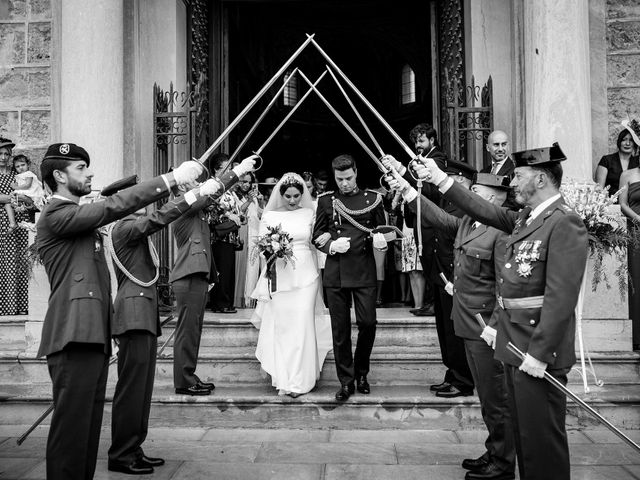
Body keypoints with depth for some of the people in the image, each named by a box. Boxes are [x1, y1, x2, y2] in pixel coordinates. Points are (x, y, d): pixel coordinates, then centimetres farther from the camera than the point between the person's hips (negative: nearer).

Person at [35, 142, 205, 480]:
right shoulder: (55, 215, -8)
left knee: (89, 426, 12)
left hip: (93, 337, 10)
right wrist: (170, 179, -19)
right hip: (74, 338, -9)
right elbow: (114, 207, -18)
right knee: (71, 426, -6)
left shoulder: (79, 217, 22)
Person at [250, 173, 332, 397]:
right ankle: (282, 377, 17)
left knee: (302, 326, -2)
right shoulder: (269, 216, 4)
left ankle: (298, 380, 8)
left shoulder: (309, 214, 6)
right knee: (280, 327, 4)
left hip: (305, 276, 0)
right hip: (278, 277, 0)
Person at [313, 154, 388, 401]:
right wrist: (330, 246, -11)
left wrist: (381, 239, -11)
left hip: (364, 271, 0)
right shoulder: (326, 200, 7)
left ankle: (361, 373, 22)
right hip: (335, 272, 1)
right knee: (340, 329, 4)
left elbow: (382, 231, 12)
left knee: (367, 323, -2)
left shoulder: (372, 198, 6)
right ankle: (346, 381, 16)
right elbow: (317, 236, 9)